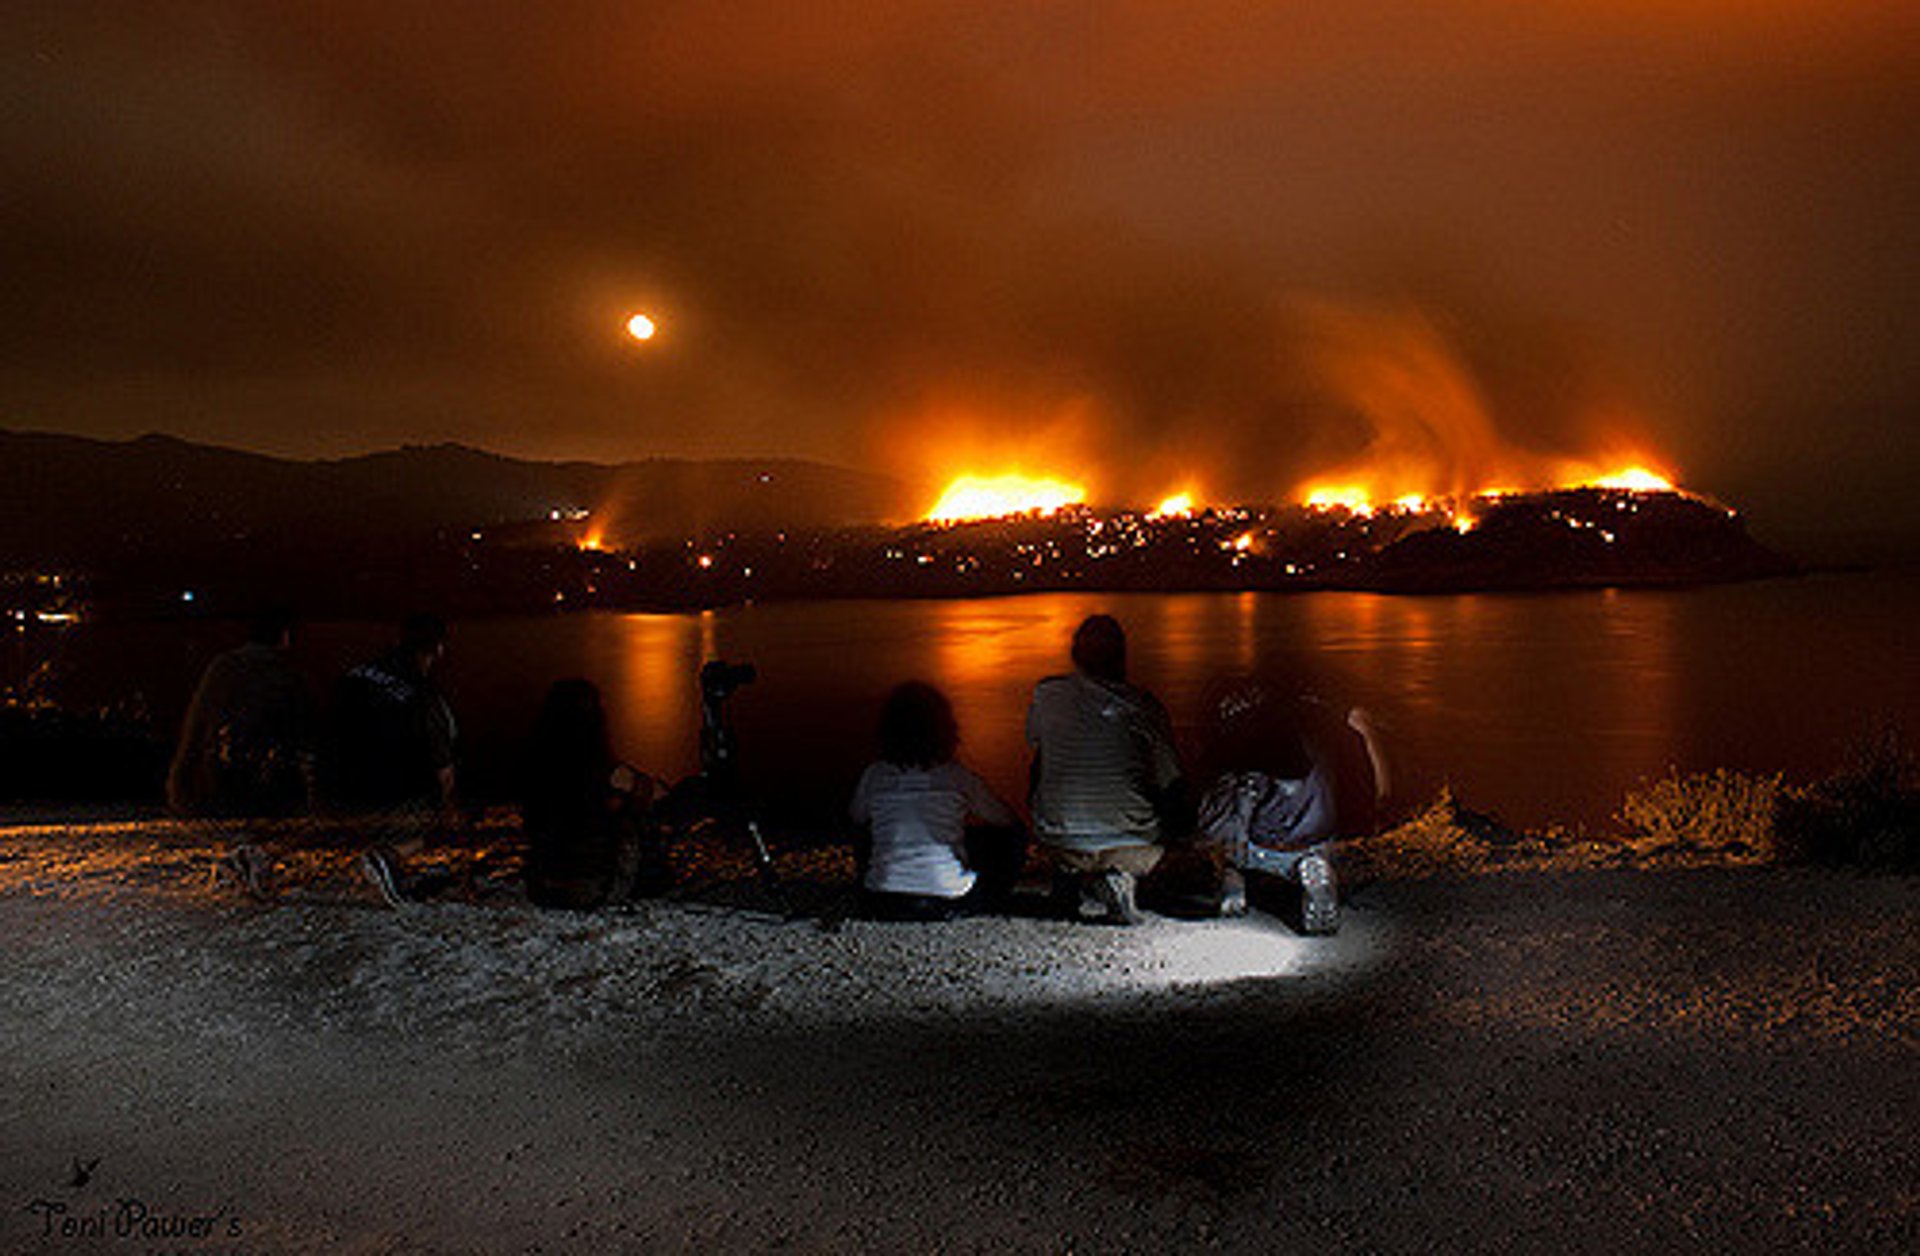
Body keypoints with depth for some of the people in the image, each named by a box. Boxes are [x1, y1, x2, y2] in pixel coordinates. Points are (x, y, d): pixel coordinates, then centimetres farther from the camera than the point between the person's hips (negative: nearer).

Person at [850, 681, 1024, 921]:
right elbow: (1008, 820, 10)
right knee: (1012, 836, 17)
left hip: (883, 906, 3)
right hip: (945, 905, -3)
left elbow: (857, 819, 21)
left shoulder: (874, 775, 0)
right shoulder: (956, 775, -5)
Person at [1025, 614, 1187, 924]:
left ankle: (1072, 876, 14)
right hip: (1130, 846, -1)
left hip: (1061, 843, 1)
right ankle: (1123, 879, 3)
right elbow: (1174, 785, -4)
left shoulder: (1045, 694, -3)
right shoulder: (1143, 705, -8)